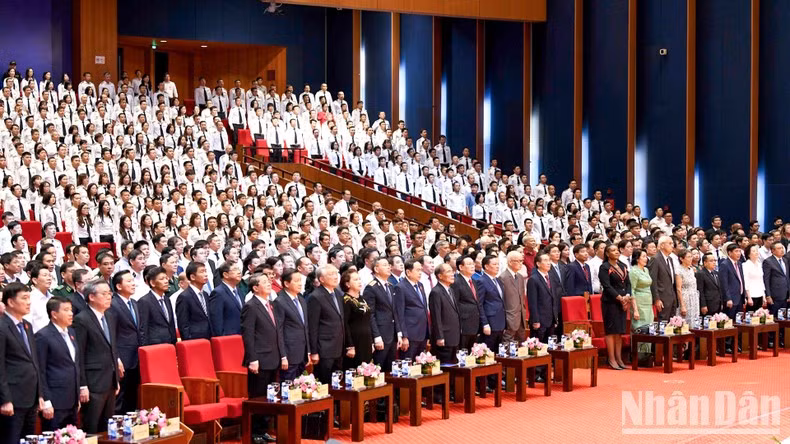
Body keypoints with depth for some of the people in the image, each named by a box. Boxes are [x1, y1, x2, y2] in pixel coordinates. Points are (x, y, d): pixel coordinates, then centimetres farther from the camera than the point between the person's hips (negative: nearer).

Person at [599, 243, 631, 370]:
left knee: (619, 331, 8)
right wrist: (620, 298, -14)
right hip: (610, 302, -7)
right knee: (611, 330, -6)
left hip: (623, 302, 7)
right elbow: (607, 286, -12)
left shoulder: (623, 267, 16)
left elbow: (628, 283, 13)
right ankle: (612, 360, -3)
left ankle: (619, 358, 13)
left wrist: (627, 296, -4)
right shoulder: (604, 267, -6)